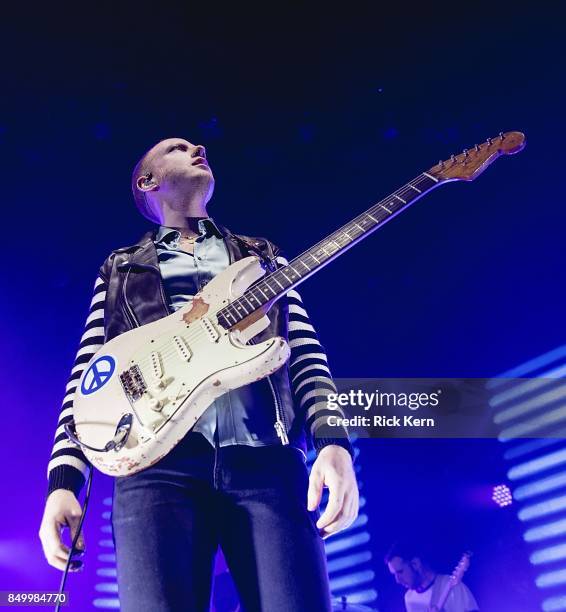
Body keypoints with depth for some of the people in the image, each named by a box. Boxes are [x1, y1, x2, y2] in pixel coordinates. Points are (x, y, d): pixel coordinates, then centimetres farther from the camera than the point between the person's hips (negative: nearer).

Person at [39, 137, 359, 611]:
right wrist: (64, 479, 0)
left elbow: (306, 354, 14)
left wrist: (333, 441, -3)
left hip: (267, 458, 1)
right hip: (159, 461, 0)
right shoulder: (120, 269, 24)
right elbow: (87, 375, 14)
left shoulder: (266, 258, 26)